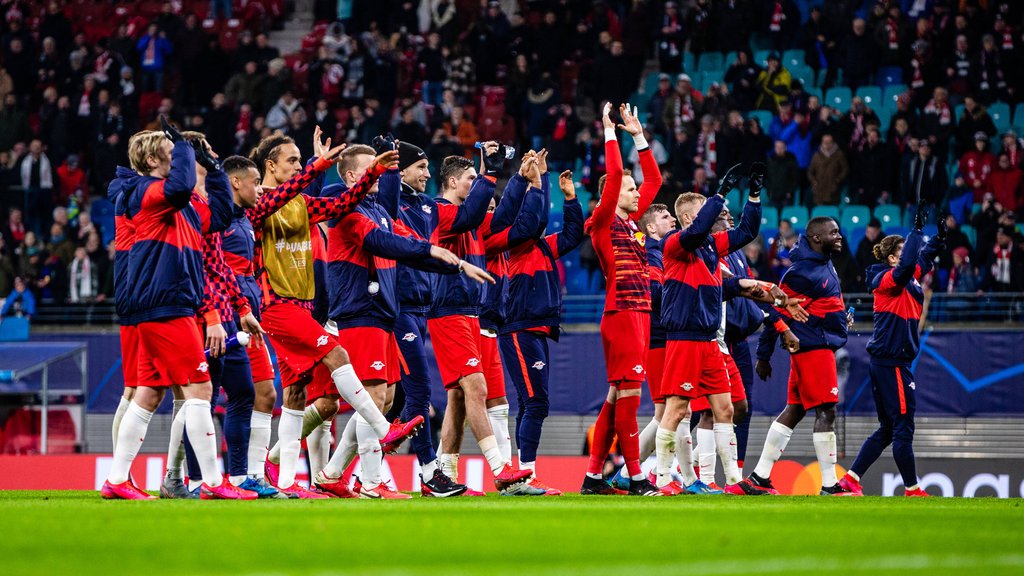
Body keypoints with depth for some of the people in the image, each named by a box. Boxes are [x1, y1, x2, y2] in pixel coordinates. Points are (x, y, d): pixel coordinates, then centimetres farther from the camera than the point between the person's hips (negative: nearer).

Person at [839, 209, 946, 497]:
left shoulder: (906, 280, 14)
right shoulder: (887, 279, -12)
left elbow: (923, 260, 24)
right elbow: (907, 264, -30)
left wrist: (939, 238, 7)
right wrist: (917, 230, -25)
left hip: (885, 363, 10)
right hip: (892, 363, -10)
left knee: (887, 429, 13)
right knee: (903, 428, -4)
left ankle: (850, 479, 12)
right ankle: (912, 489, 1)